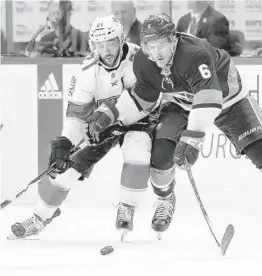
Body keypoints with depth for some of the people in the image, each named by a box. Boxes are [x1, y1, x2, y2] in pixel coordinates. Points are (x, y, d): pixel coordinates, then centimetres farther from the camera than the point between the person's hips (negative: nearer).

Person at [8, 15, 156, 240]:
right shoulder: (89, 71, -17)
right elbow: (77, 113, -14)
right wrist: (64, 143, -28)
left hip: (136, 120, -2)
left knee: (137, 154, -32)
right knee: (69, 166, -6)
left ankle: (126, 210, -13)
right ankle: (41, 216, 11)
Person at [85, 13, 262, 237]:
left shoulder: (194, 54, -40)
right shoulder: (143, 63, -19)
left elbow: (209, 98, -51)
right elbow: (143, 98, 1)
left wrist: (193, 136, -61)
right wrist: (110, 114, -10)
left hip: (227, 98, -4)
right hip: (181, 104, 4)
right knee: (161, 151, -15)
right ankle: (166, 201, 14)